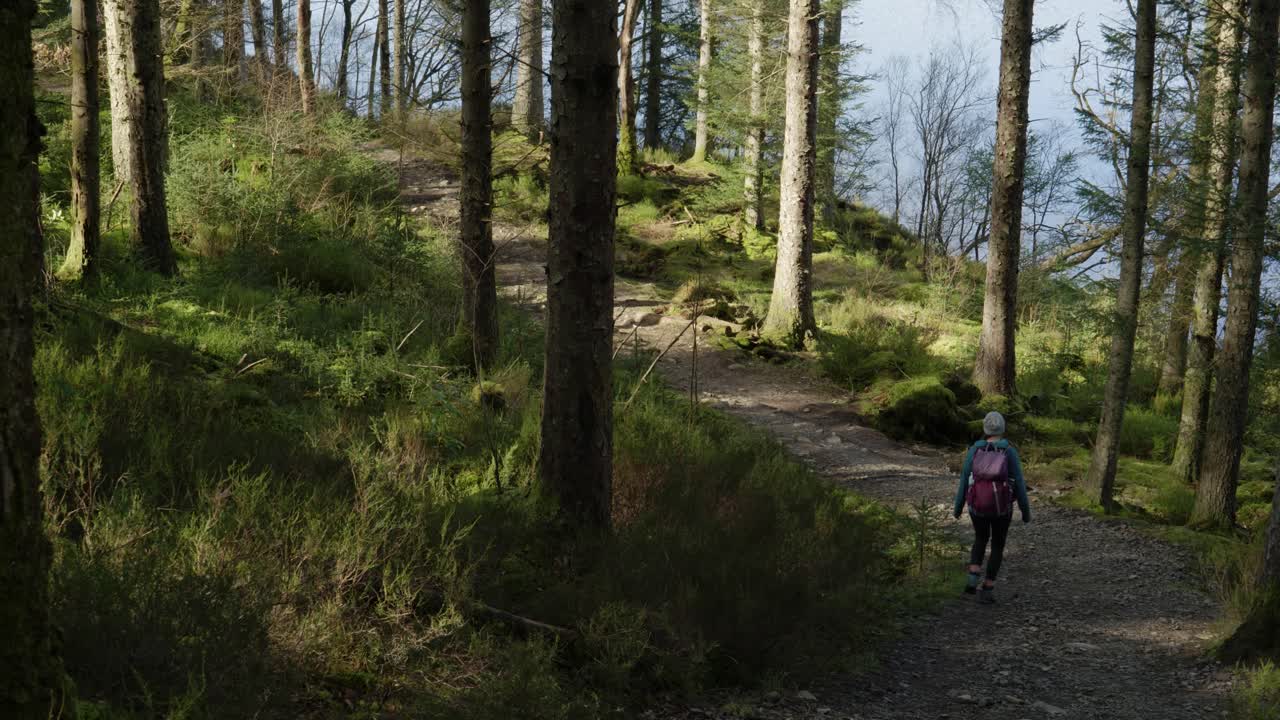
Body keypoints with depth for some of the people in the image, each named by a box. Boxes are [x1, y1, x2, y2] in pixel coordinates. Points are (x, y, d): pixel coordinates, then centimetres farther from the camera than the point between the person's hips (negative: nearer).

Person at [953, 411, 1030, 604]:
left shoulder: (974, 450, -3)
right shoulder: (1010, 452, -9)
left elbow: (964, 480, 0)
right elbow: (1019, 484, -7)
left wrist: (958, 506, 13)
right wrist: (1026, 511, 4)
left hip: (978, 506, 2)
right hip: (1002, 508, -2)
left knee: (981, 539, 29)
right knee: (997, 546, 18)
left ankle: (973, 579, 12)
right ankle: (987, 591, 13)